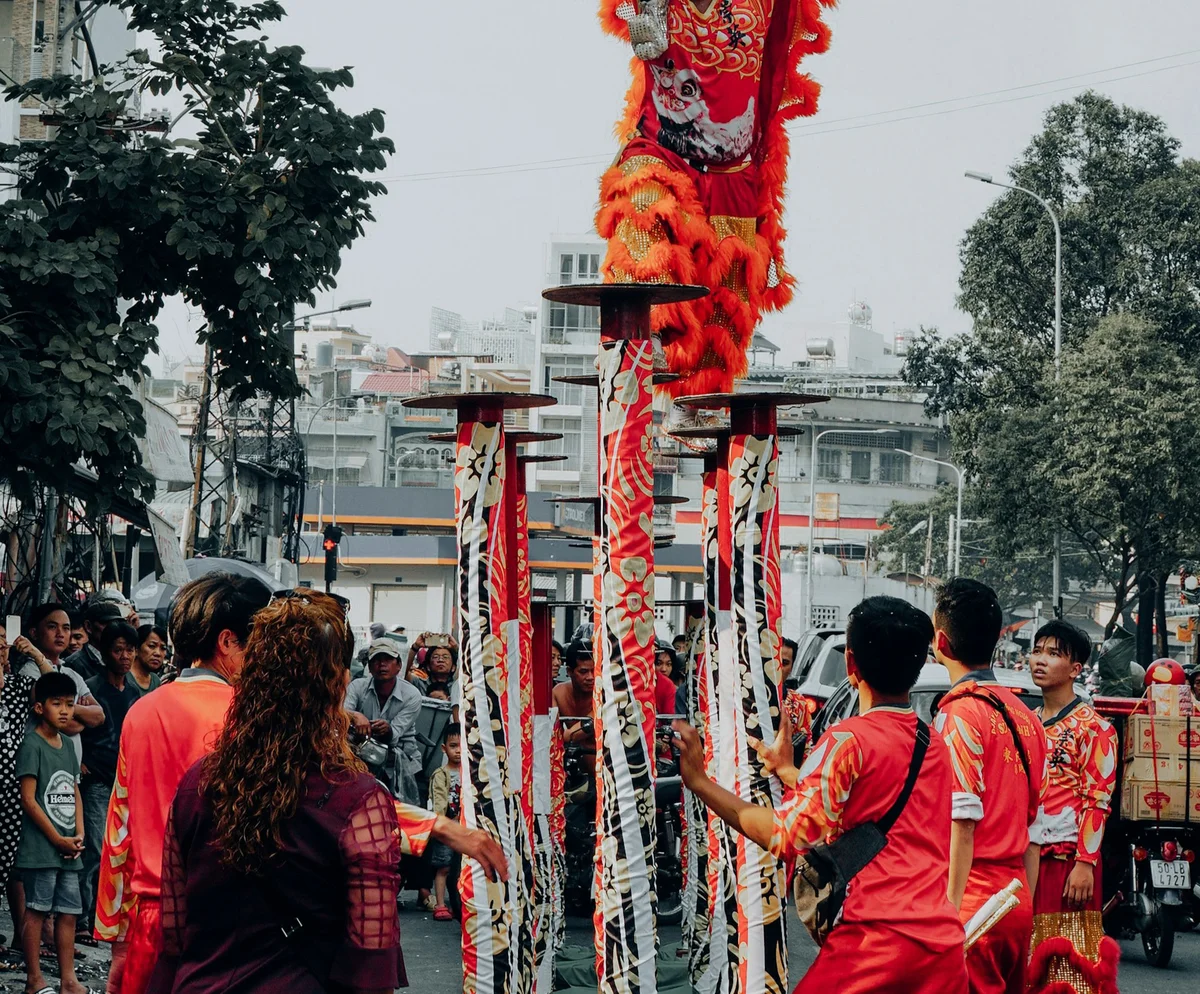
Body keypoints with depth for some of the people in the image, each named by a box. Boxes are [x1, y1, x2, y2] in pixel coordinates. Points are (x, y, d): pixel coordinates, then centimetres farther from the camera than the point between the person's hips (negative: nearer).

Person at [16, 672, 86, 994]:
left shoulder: (67, 746, 13)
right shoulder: (32, 745, -9)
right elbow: (28, 800, -13)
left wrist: (78, 835, 2)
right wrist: (58, 840, -11)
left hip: (68, 849, 7)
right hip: (40, 847, -7)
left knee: (68, 912, 8)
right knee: (37, 910, -2)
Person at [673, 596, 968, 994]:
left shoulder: (849, 740, -7)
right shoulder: (936, 743, 15)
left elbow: (784, 837, -11)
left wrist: (699, 782, -5)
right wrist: (788, 772, 33)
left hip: (877, 937, -6)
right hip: (945, 944, 7)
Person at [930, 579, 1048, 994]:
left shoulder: (958, 715, -11)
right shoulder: (1025, 716, 13)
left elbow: (963, 824, -16)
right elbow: (1034, 827, 15)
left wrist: (949, 911, -15)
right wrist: (1025, 904, 19)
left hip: (974, 898, -8)